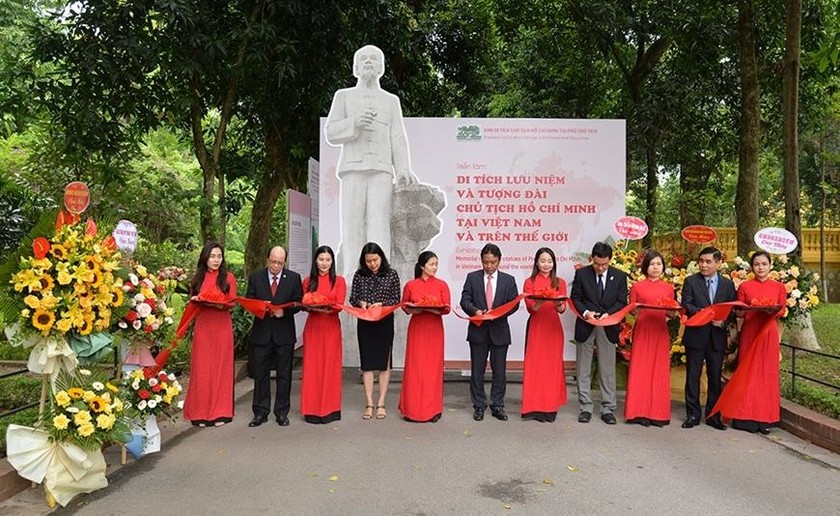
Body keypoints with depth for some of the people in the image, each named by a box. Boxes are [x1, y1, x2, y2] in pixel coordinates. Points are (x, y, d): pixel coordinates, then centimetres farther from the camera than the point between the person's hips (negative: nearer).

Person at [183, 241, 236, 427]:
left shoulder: (228, 278, 4)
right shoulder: (197, 279, 11)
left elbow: (232, 302, 0)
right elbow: (191, 302, 14)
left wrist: (221, 303, -20)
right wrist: (195, 300, -8)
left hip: (222, 326, -2)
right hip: (202, 326, 2)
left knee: (221, 367, 3)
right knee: (202, 368, 2)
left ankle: (220, 412, 10)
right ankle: (201, 413, 10)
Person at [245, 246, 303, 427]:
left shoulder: (294, 278, 3)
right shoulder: (255, 277, 5)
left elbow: (299, 302, 1)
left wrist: (285, 311, -16)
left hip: (284, 333, -1)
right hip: (261, 332, 1)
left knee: (284, 375, 6)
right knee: (260, 374, 6)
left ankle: (282, 412, 16)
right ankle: (260, 412, 16)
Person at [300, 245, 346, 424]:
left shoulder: (339, 281, 5)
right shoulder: (308, 281, 10)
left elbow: (339, 305, -4)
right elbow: (304, 304, 5)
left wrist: (327, 308, -24)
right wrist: (314, 308, -17)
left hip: (331, 327, -1)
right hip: (312, 327, 1)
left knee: (330, 366, 1)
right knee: (312, 367, 2)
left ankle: (330, 409, 9)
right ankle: (313, 409, 9)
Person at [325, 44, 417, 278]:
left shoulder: (391, 101, 23)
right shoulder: (343, 96, 21)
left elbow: (397, 138, 12)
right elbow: (330, 133, 12)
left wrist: (403, 169, -4)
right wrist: (354, 123, -8)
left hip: (381, 170, 0)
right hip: (352, 168, 0)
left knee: (379, 222, -14)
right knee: (352, 223, -8)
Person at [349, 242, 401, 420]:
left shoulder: (391, 274, -2)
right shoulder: (359, 275, 2)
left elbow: (396, 300, -2)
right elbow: (352, 298, 6)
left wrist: (381, 304, -18)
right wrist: (361, 303, -15)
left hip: (385, 323, -1)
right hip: (365, 324, 2)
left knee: (384, 363, 3)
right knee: (367, 363, 5)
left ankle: (381, 403, 10)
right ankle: (369, 404, 11)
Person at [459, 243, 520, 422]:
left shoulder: (508, 280, 5)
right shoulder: (472, 277, 4)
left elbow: (514, 303, 0)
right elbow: (465, 300, -2)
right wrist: (475, 311, -21)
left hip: (499, 330, 0)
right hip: (478, 329, 0)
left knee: (499, 370, 6)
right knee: (477, 370, 6)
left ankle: (497, 406, 17)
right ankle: (479, 406, 16)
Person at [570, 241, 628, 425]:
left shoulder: (619, 276, 2)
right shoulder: (581, 274, 0)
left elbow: (622, 302, 2)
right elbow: (575, 298, 0)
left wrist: (608, 314, -14)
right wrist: (585, 312, -17)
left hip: (608, 327, 0)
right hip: (585, 326, 0)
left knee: (608, 370, 5)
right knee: (583, 370, 5)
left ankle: (608, 409, 13)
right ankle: (585, 408, 15)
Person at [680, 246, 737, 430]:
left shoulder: (727, 284, 8)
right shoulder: (691, 281, 1)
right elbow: (686, 306, -7)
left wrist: (723, 321, -15)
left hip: (717, 337, 2)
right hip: (695, 336, -2)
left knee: (715, 377, 8)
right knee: (693, 376, 4)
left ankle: (713, 415, 18)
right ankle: (693, 414, 13)